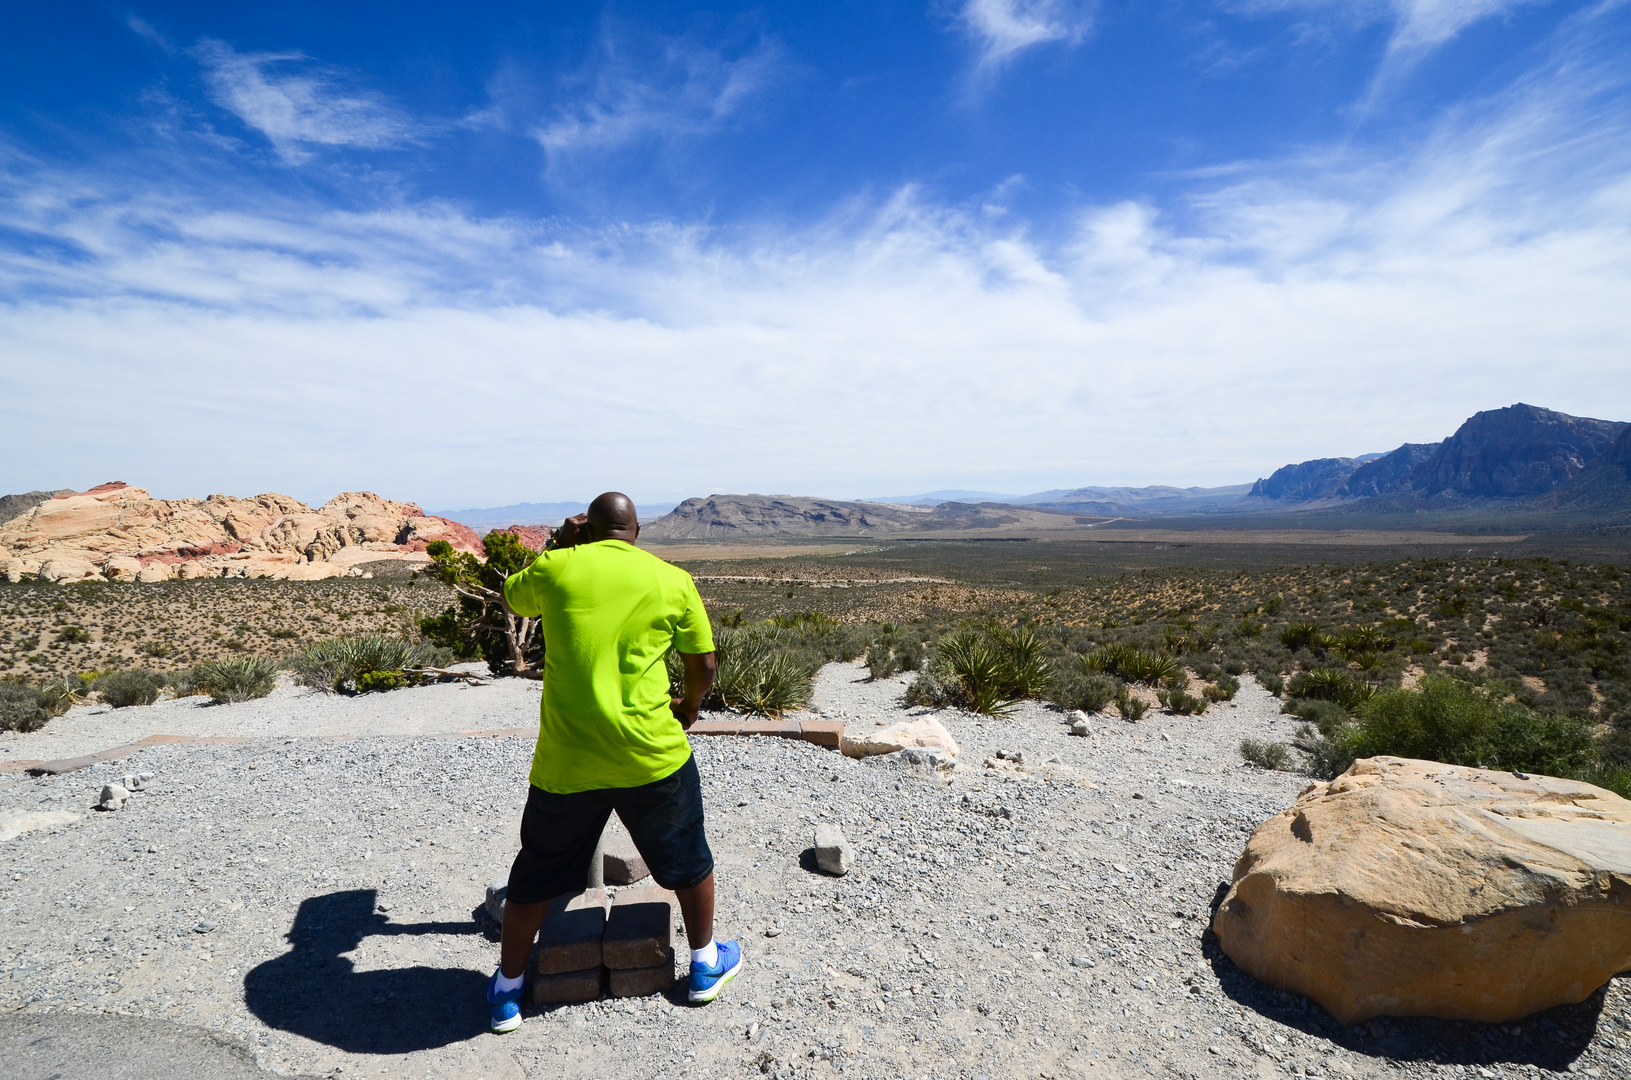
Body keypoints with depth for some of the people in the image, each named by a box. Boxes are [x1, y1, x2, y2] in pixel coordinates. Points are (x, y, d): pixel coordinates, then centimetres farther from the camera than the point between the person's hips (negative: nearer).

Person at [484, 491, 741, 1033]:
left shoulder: (554, 568, -1)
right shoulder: (673, 580, -2)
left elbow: (510, 598, 22)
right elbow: (703, 666, 3)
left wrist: (559, 547, 24)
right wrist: (689, 705, 23)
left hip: (565, 761, 1)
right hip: (652, 754, 0)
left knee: (535, 875, 23)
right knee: (687, 859, 23)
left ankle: (507, 992, 39)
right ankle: (706, 966, 39)